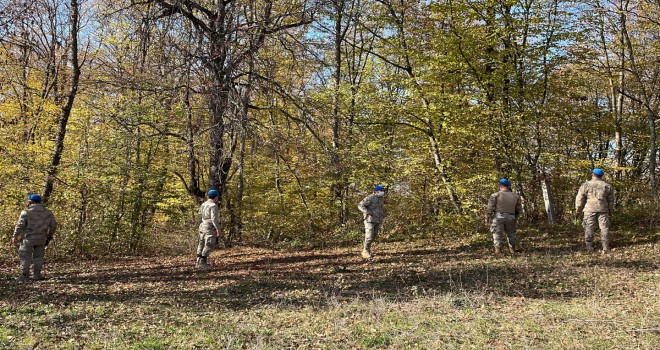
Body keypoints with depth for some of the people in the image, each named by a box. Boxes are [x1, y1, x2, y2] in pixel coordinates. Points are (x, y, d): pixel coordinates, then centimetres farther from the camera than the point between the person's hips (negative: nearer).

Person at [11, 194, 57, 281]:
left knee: (25, 257, 6)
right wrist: (49, 237, 15)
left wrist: (15, 237, 0)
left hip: (28, 238, -4)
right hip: (41, 239, 4)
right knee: (38, 257, 13)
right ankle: (37, 275, 12)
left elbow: (20, 226, -11)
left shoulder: (26, 212, -10)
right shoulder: (48, 213, 3)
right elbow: (53, 225, 5)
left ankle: (24, 276, 7)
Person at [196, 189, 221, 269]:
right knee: (208, 246, -5)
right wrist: (218, 229, -23)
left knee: (202, 245, 13)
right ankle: (202, 263, -8)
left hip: (202, 227, 9)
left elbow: (199, 217, 18)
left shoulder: (203, 204, 11)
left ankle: (199, 262, 17)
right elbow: (214, 218, -25)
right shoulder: (213, 206, -15)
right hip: (210, 228, -9)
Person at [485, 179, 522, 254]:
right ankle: (512, 249, 14)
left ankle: (498, 249, -3)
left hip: (498, 217, -4)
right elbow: (519, 210, 15)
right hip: (510, 217, 4)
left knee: (497, 233, 2)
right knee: (511, 233, 17)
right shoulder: (515, 196, 11)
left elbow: (490, 208, -6)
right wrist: (516, 218, 28)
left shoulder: (495, 195, -2)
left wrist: (487, 218, 2)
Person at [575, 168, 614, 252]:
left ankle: (589, 247, 1)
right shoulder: (607, 186, 8)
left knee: (589, 228, 2)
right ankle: (605, 247, 7)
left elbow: (580, 199, -1)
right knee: (604, 228, 6)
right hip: (603, 210, 2)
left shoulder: (585, 185, 0)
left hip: (589, 210, -2)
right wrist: (610, 210, 24)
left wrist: (577, 210, 6)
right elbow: (611, 200, 14)